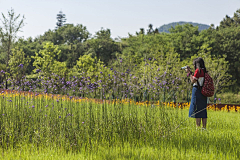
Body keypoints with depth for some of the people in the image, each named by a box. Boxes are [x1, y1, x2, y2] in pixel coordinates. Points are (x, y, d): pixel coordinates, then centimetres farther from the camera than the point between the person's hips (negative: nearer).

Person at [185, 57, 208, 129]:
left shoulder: (198, 70, -10)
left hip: (197, 91, -8)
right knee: (203, 110, 10)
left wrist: (189, 72, -1)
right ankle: (204, 127, 11)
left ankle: (198, 127, -10)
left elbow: (193, 81, -11)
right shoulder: (204, 71, 14)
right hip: (203, 92, 8)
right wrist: (190, 72, 22)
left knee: (197, 110, -7)